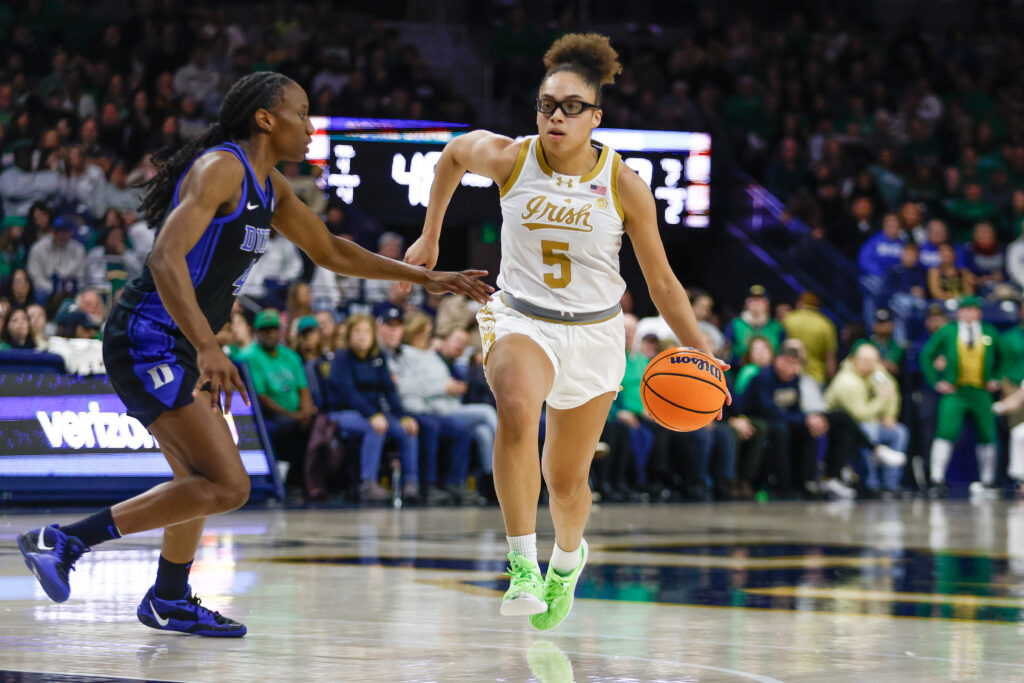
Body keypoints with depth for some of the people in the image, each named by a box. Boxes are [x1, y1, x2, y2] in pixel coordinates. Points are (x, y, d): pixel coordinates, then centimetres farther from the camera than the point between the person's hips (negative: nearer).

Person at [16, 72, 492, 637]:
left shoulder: (268, 185, 14)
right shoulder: (220, 168, -16)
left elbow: (329, 251, 27)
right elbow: (165, 257, -28)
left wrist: (427, 278, 24)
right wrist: (208, 348, -38)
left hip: (177, 348, 11)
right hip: (148, 341, -11)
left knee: (202, 480, 24)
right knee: (226, 487, -17)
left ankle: (169, 602, 41)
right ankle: (62, 542, -17)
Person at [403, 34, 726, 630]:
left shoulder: (625, 187, -10)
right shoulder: (508, 157, -10)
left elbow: (662, 280, -2)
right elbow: (453, 154, 14)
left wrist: (701, 353, -9)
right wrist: (431, 236, 19)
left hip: (593, 335, 1)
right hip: (521, 321, -1)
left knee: (567, 480, 11)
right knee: (516, 409, -36)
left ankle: (569, 555, 47)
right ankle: (523, 565, -34)